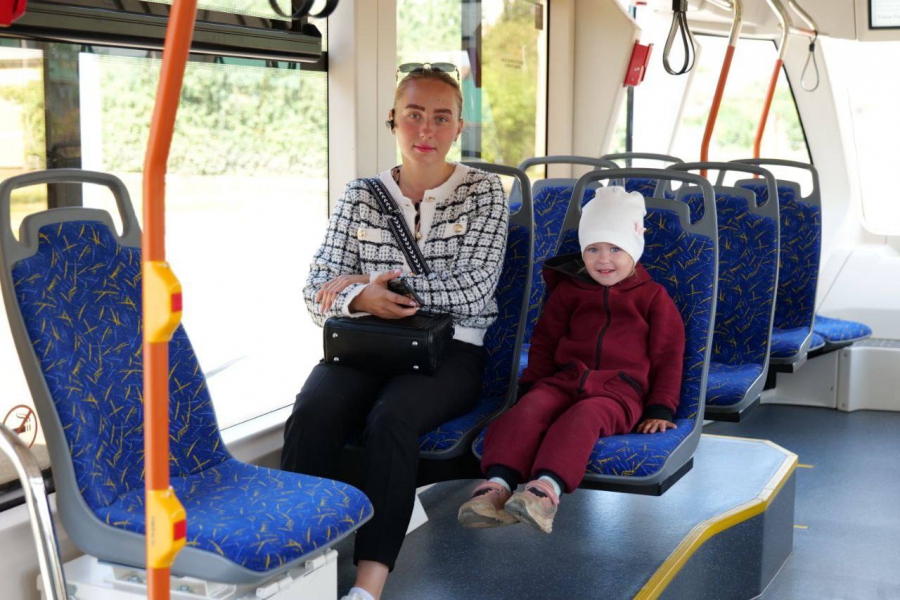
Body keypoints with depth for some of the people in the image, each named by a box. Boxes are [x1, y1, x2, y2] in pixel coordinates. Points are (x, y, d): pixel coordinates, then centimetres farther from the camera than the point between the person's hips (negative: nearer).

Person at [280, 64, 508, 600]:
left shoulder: (483, 192, 6)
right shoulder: (360, 196, 13)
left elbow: (473, 288, -8)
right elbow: (318, 293, 6)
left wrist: (376, 282, -12)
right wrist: (364, 300, -17)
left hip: (449, 352, -2)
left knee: (390, 419, -35)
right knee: (313, 413, -31)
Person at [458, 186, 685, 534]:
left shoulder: (652, 296, 14)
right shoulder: (569, 290, 21)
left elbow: (668, 356, 12)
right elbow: (544, 341, 24)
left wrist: (661, 410, 3)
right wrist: (532, 384, 9)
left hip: (620, 390, -3)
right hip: (564, 380, 3)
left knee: (584, 415, -37)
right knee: (530, 408, -30)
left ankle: (548, 487, -57)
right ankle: (499, 483, -47)